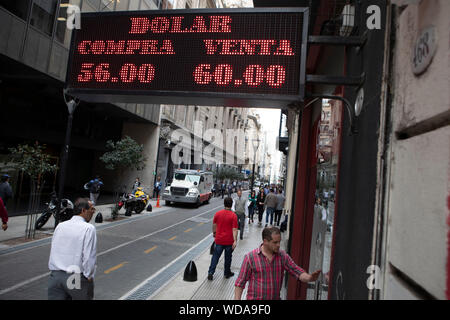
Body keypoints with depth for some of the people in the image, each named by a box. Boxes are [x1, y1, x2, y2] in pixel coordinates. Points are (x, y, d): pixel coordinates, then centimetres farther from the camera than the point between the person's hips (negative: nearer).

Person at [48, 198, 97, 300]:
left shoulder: (60, 226, 6)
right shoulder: (88, 228, -12)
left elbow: (53, 252, 10)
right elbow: (89, 257, -15)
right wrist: (89, 277, -5)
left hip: (55, 275, 5)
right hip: (76, 278, -5)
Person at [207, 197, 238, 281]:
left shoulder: (218, 213, -4)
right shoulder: (233, 215, -13)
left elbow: (214, 225, 8)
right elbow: (234, 229, -16)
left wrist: (214, 233, 25)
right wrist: (235, 241, -14)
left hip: (219, 240, 2)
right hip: (229, 241, -2)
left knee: (215, 256, 12)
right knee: (228, 257, 15)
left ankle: (210, 273, 9)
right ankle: (227, 273, 29)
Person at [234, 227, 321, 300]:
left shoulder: (283, 256, -3)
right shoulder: (250, 257, -13)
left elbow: (297, 272, -5)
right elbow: (240, 283, -7)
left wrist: (309, 278, -24)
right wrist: (237, 298, -13)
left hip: (276, 298, 3)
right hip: (255, 298, -3)